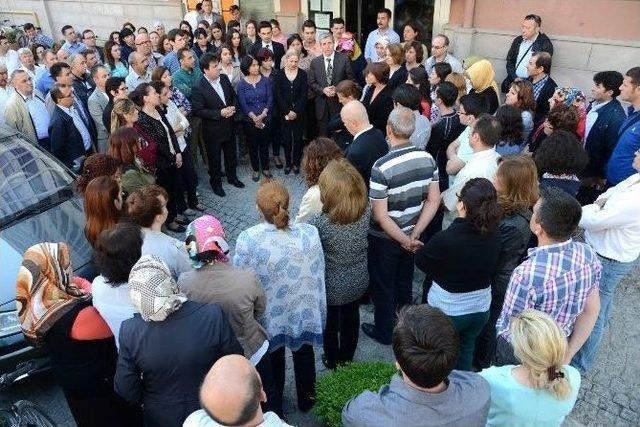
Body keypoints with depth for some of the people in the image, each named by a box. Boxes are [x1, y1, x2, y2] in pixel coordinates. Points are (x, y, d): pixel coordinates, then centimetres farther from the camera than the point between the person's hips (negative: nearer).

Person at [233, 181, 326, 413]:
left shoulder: (247, 239, -27)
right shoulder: (310, 233, -22)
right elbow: (318, 274, -10)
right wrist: (318, 308, 7)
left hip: (269, 316, 0)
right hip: (304, 313, 1)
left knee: (273, 359, 27)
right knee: (304, 355, 28)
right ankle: (306, 400, 51)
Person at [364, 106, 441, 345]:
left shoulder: (381, 167, -28)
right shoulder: (428, 159, -11)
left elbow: (380, 216, -25)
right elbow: (433, 201, -6)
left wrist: (405, 241, -16)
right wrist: (414, 235, -7)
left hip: (385, 239, -5)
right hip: (411, 236, 5)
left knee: (383, 286, 16)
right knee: (404, 281, 25)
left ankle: (383, 332, 35)